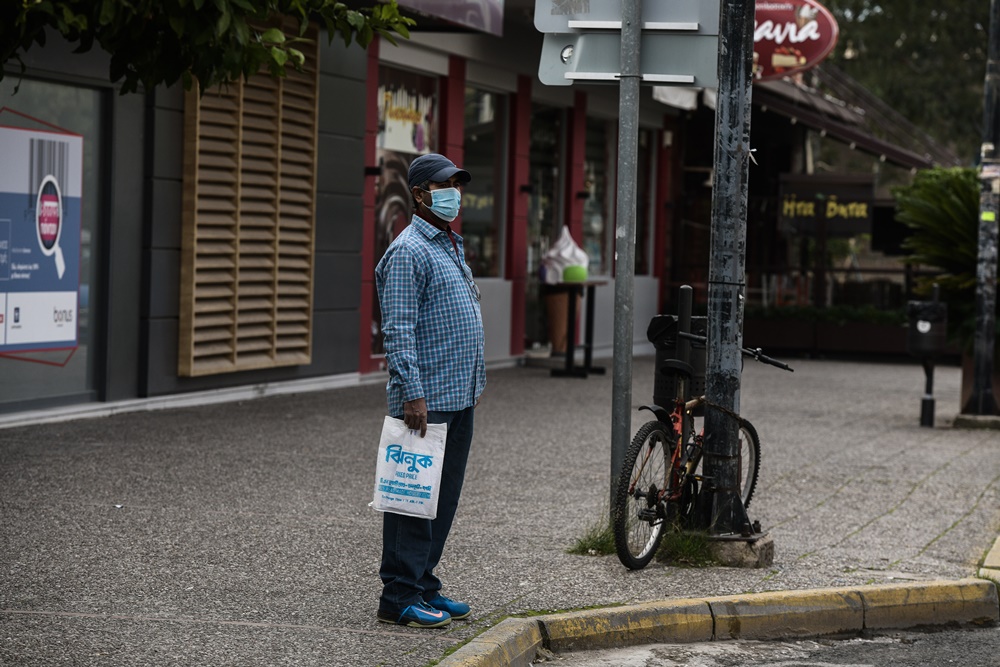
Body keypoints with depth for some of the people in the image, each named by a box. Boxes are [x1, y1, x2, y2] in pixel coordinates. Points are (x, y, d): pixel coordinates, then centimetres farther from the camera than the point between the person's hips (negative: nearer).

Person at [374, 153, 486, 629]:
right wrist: (413, 393, -23)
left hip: (460, 395, 9)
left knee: (443, 497, 12)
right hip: (427, 399, -9)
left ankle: (423, 585, 19)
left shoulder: (451, 246, 18)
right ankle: (398, 598, -2)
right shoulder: (409, 250, -11)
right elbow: (398, 330, -17)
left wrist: (474, 380, 21)